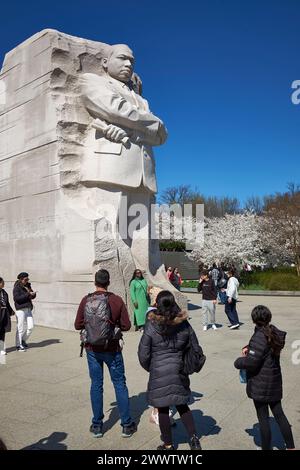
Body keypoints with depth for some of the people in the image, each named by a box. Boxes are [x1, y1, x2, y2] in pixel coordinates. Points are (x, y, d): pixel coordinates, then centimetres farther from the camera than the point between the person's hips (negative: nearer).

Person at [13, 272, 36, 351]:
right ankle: (18, 345, 9)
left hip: (28, 309, 7)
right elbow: (17, 298, -19)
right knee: (20, 328, -2)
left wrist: (33, 294, -6)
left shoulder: (27, 286, 14)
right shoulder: (17, 288, -6)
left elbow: (33, 296, 17)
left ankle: (23, 340, 23)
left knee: (30, 326, 3)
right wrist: (28, 294, -21)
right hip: (20, 310, -7)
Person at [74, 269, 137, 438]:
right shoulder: (117, 300, -12)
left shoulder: (86, 300, -8)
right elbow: (126, 325, -8)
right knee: (120, 384, 10)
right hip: (112, 349, -1)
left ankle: (97, 426, 22)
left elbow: (78, 325, -2)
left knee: (96, 385, 13)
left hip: (92, 349, 2)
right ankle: (127, 425, 18)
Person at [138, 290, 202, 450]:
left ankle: (168, 444, 25)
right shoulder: (184, 324, -5)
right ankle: (193, 437, 17)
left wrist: (150, 368, 10)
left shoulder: (151, 326, -14)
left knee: (163, 409, 13)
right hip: (179, 372, 3)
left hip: (159, 373, -3)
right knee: (182, 406, 22)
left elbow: (143, 354, -9)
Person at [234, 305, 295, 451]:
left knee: (263, 418, 9)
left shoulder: (260, 336, -25)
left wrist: (238, 362, -8)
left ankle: (266, 447, 23)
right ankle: (291, 446, 27)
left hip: (260, 384, -7)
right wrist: (248, 347, 2)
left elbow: (251, 362, -27)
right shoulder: (274, 332, 0)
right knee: (279, 414, 19)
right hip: (275, 380, 8)